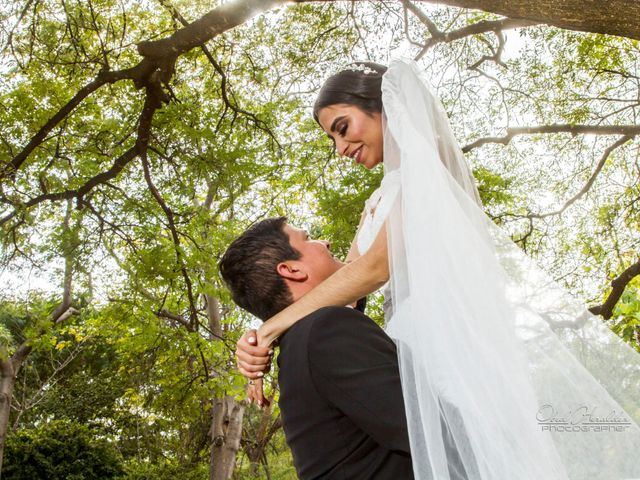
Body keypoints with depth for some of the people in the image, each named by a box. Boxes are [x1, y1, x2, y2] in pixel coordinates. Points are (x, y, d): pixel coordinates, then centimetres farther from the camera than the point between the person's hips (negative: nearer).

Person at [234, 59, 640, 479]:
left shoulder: (425, 157, -4)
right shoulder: (378, 204, 23)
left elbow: (374, 267, -14)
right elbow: (346, 290, 15)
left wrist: (272, 327, -9)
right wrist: (269, 345, 2)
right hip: (436, 355, 8)